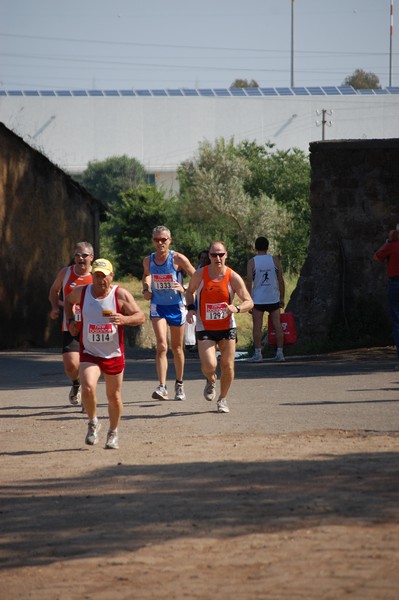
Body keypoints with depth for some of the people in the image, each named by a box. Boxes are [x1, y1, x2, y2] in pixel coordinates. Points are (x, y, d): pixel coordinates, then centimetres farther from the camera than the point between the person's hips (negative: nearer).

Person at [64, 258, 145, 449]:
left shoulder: (121, 295, -11)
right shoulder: (82, 292, -3)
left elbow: (141, 317, -13)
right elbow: (68, 300, 21)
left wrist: (124, 319, -33)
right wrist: (70, 320, 6)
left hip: (114, 354, 0)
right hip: (89, 353, 0)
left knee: (114, 396, 10)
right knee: (88, 388, -23)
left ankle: (113, 433, 33)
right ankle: (93, 423, 3)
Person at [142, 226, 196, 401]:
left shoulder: (178, 259, -12)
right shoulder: (148, 260, -1)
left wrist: (184, 289, -22)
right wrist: (146, 289, 5)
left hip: (176, 306, -1)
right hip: (157, 306, 1)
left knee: (177, 348, 13)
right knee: (161, 346, -17)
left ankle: (179, 384, 32)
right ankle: (162, 387, -22)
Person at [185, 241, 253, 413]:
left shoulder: (233, 277, -10)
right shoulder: (199, 275, -8)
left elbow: (249, 302, -9)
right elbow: (189, 292, 13)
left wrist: (237, 308, -30)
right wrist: (190, 308, -6)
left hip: (227, 328, 1)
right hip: (205, 329, -1)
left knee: (227, 367, 2)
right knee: (209, 366, -16)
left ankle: (223, 400, 25)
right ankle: (211, 381, 21)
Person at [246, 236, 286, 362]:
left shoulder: (251, 262, -2)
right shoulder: (275, 260, 3)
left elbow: (249, 282, -6)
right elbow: (281, 281, 3)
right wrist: (282, 298, 10)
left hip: (258, 299, -2)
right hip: (273, 298, 2)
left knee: (257, 327, 0)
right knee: (277, 326, 4)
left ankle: (258, 353, -5)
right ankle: (280, 353, 2)